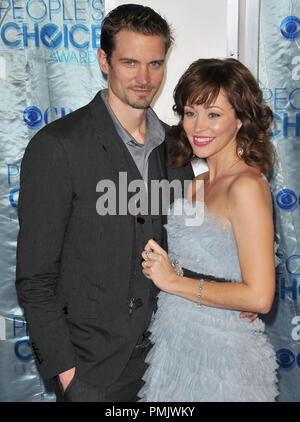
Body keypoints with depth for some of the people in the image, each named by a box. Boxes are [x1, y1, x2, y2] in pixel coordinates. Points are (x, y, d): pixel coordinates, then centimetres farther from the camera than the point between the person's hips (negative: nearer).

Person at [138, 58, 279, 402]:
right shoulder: (200, 179, 5)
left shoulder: (247, 186, -20)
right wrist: (158, 264, -6)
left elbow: (259, 296, -24)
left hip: (220, 357, -7)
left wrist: (174, 280, -17)